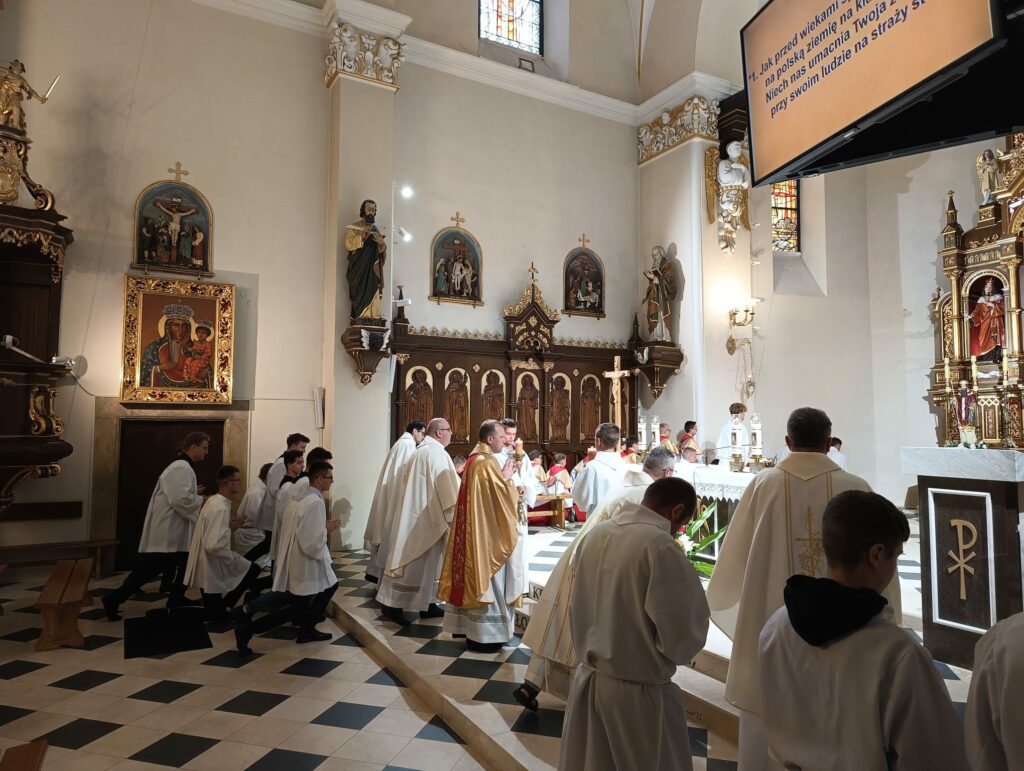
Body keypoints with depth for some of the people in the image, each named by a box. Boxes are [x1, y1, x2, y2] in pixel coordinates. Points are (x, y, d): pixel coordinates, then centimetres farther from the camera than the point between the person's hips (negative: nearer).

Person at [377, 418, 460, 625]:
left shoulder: (421, 451, 14)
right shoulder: (436, 452, -16)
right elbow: (446, 488, -18)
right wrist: (455, 515, -10)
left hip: (419, 513, 10)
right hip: (426, 516, -10)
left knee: (426, 561, 14)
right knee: (417, 562, -5)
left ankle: (427, 605, 19)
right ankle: (393, 605, 0)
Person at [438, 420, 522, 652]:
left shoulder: (474, 459, 12)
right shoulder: (488, 463, -19)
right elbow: (501, 496, -21)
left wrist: (504, 476, 10)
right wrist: (507, 476, -6)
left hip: (472, 529, 10)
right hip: (487, 531, -10)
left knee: (473, 575, 16)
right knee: (487, 581, -2)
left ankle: (465, 625, 25)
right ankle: (483, 635, 6)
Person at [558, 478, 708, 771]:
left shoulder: (596, 534, -2)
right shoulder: (661, 546, -23)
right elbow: (685, 636, -18)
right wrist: (666, 655, 2)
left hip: (588, 679, 6)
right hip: (638, 691, -6)